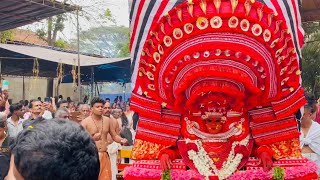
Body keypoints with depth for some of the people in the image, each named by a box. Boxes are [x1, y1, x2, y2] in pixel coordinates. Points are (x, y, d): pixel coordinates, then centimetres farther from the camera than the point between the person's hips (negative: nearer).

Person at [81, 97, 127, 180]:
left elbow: (114, 136, 13)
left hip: (104, 156, 4)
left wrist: (122, 140, -7)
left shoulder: (107, 120, 7)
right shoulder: (85, 122, -5)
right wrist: (92, 138, -27)